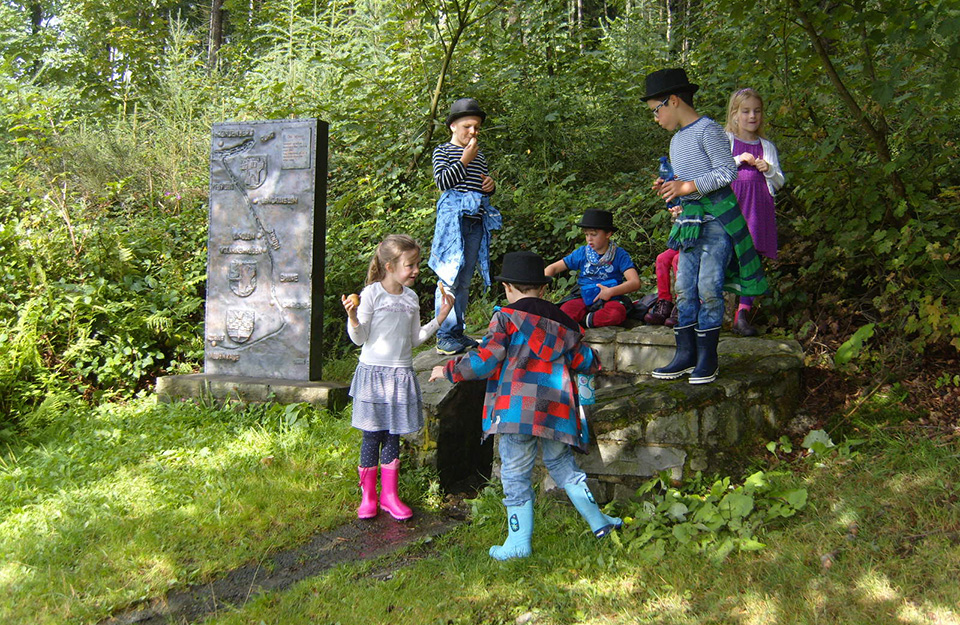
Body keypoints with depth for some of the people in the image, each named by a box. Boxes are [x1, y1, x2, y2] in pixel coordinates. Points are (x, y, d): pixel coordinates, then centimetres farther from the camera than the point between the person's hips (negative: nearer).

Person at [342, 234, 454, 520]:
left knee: (393, 436, 10)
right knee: (372, 436, 2)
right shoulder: (372, 294, -9)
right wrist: (352, 317, -26)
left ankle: (389, 494, 20)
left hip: (401, 374, 4)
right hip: (373, 372, -4)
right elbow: (360, 338, -7)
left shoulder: (411, 298, 7)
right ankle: (368, 495, 16)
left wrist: (439, 318, 7)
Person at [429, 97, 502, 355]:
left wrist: (491, 185, 7)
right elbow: (442, 181, -8)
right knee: (449, 277, -9)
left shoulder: (479, 155, 23)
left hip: (476, 220, 6)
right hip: (453, 218, -6)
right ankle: (444, 336, -6)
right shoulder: (442, 151, 6)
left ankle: (458, 332, 14)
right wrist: (464, 160, -9)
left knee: (464, 280, 8)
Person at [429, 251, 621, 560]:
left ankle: (519, 543, 10)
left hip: (517, 408, -5)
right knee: (561, 464, 22)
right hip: (556, 407, 5)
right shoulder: (562, 320, 15)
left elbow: (484, 361, -7)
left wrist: (448, 370, 8)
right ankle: (598, 521, 26)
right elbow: (581, 360, 23)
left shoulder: (506, 317, -2)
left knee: (515, 474, 5)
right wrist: (596, 363, 46)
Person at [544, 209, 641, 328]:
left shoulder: (619, 255, 1)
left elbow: (635, 282, -9)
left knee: (617, 312, -39)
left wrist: (611, 291, -24)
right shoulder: (581, 253, 9)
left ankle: (581, 320, -26)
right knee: (565, 310, -34)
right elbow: (553, 268, 12)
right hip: (583, 298, 1)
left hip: (610, 299, -1)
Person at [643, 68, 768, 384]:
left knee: (708, 286, -8)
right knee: (684, 288, 5)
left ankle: (708, 357, -1)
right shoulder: (677, 140, 20)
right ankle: (686, 354, 10)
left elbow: (727, 172, -13)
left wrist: (688, 187, -17)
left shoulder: (708, 130, -8)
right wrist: (669, 189, 7)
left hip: (716, 217, -9)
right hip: (689, 219, 9)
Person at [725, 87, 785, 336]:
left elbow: (779, 183, 18)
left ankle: (742, 314, -4)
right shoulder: (724, 140, 10)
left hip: (757, 208, 3)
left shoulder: (767, 146, 19)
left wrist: (769, 170, -2)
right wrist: (738, 161, -9)